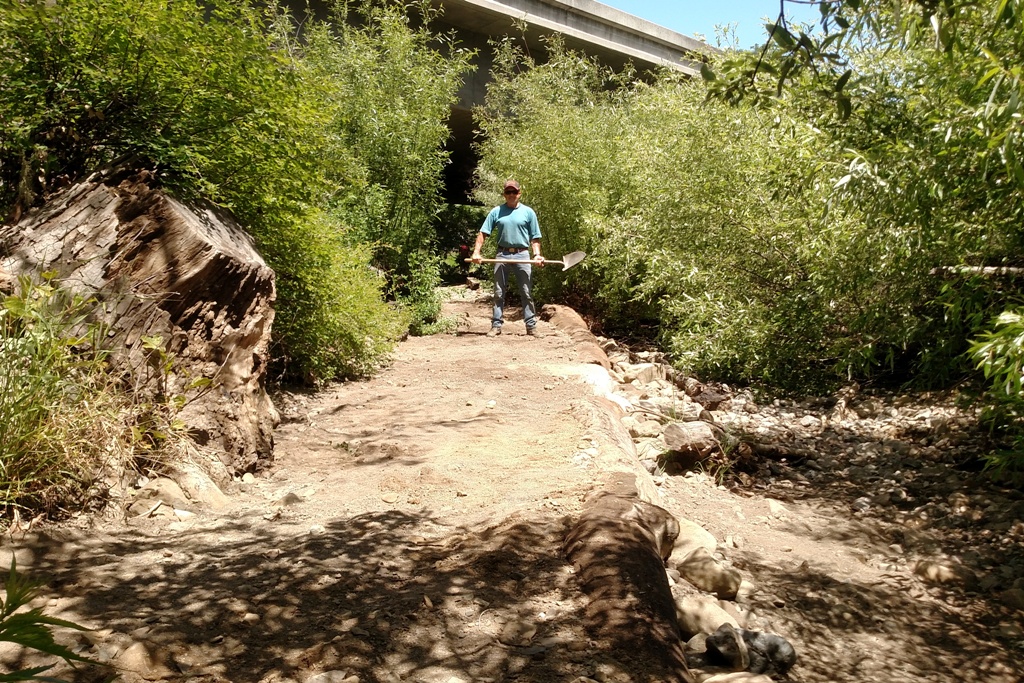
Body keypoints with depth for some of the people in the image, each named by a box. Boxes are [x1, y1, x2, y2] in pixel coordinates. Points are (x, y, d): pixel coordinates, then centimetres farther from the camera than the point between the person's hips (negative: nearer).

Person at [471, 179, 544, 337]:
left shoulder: (528, 212, 6)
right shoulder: (496, 212, 6)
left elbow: (535, 237, 6)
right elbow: (483, 233, 3)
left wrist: (537, 254, -9)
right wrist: (476, 251, -10)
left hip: (522, 255, -1)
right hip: (502, 254, 1)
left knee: (526, 293, 0)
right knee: (499, 293, 5)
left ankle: (531, 325, 2)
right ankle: (496, 325, 10)